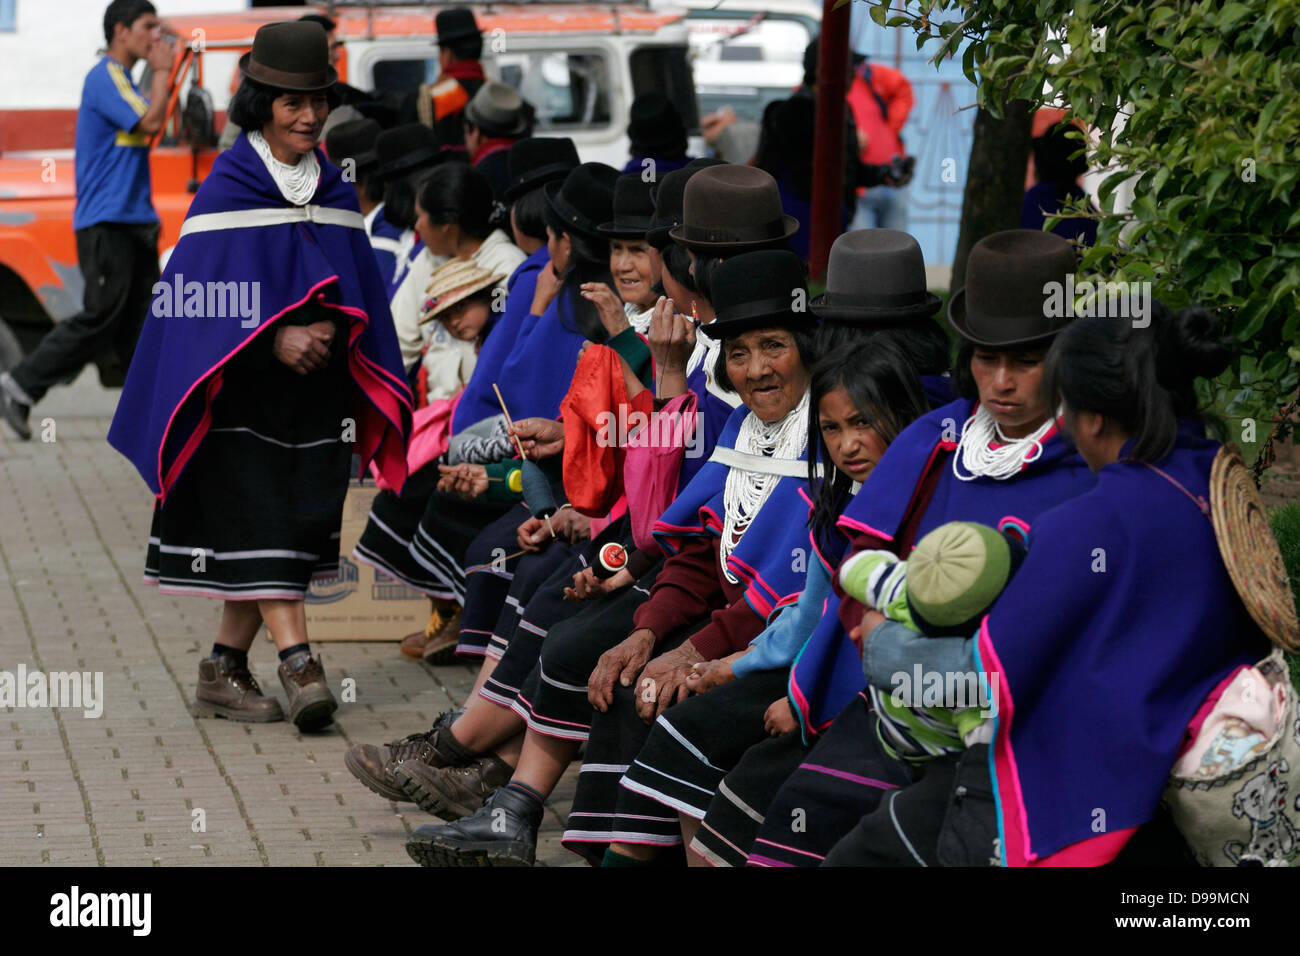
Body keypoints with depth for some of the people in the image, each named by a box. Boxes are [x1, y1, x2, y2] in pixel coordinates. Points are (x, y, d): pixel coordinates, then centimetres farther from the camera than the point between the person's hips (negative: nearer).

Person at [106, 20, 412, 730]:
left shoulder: (332, 192, 10)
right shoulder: (228, 189, -5)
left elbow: (360, 296, 14)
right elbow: (203, 296, -11)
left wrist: (327, 331, -5)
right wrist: (275, 339, -20)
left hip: (314, 391, 5)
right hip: (242, 391, -5)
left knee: (293, 524, 4)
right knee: (259, 519, -13)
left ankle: (224, 669, 13)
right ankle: (297, 666, -18)